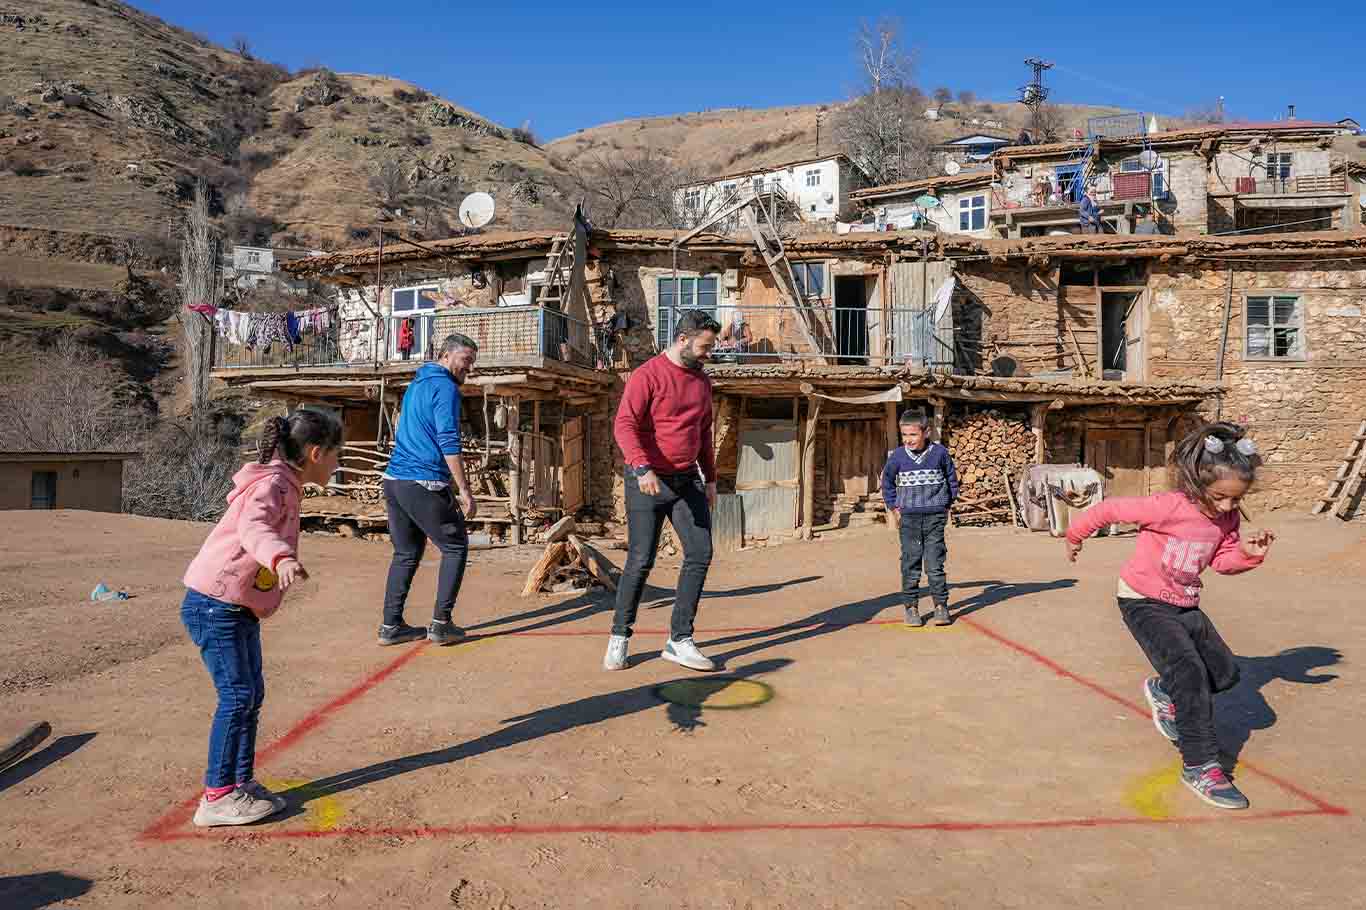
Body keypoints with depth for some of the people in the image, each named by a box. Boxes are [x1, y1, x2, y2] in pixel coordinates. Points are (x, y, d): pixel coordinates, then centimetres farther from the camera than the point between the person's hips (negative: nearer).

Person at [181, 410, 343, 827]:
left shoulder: (284, 486, 12)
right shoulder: (272, 484, -18)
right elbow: (252, 527, -39)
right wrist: (281, 558, -58)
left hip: (240, 610, 10)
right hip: (214, 606, -10)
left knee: (252, 694, 12)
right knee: (237, 695, -8)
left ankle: (242, 782, 21)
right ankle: (217, 797, 0)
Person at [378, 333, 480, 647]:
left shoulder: (415, 385, 20)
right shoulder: (445, 388, -9)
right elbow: (449, 443, -17)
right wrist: (464, 491, -16)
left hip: (394, 480, 8)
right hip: (425, 485, -8)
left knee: (405, 554, 15)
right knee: (455, 548, 4)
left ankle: (391, 626, 15)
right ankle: (441, 624, 3)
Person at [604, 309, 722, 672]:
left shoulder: (702, 381, 11)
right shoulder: (648, 375, -11)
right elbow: (624, 425, -20)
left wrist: (710, 478, 19)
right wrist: (642, 468, -34)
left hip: (688, 480, 7)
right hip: (648, 482, -6)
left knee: (700, 554, -2)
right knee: (641, 561, -2)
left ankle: (679, 641, 7)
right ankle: (619, 637, 17)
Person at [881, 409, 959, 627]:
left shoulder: (940, 453, -2)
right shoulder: (897, 456, -2)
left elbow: (952, 480, 12)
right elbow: (887, 482, 14)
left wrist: (946, 505, 10)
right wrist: (894, 508, 9)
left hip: (934, 517, -1)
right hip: (908, 518, 1)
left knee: (935, 564, 0)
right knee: (910, 565, 3)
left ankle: (941, 606, 10)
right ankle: (911, 607, 11)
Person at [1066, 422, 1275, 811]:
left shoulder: (1227, 518, -6)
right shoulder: (1168, 507, -27)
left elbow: (1223, 560, 7)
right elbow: (1110, 509, -18)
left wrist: (1248, 553, -16)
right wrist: (1075, 536, -3)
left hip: (1184, 605, 7)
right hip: (1143, 602, -7)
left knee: (1225, 673, 7)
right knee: (1190, 672, -21)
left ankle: (1163, 690, 34)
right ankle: (1200, 766, -13)